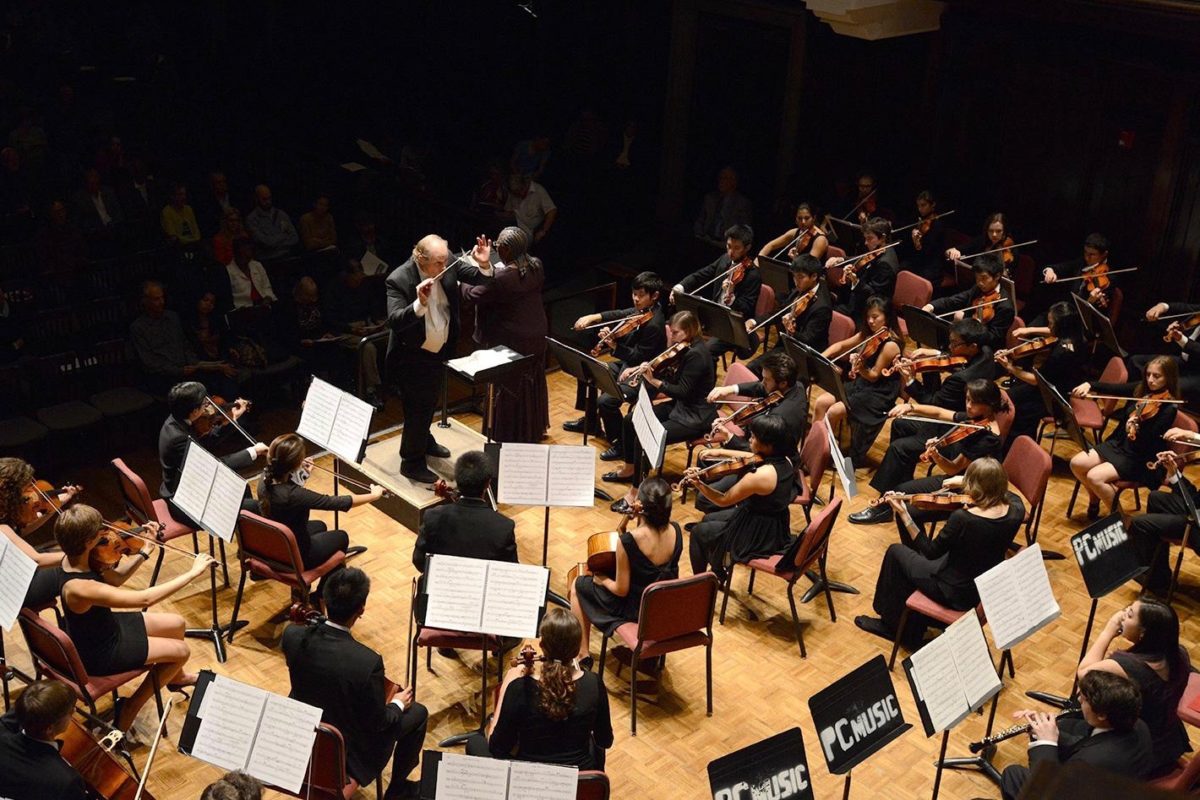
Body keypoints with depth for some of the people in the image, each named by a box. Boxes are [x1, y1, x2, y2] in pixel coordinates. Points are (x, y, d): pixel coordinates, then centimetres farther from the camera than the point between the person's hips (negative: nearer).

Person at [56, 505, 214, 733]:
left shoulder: (75, 559, -15)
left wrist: (144, 551, -14)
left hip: (102, 628, 8)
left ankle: (176, 676, 45)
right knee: (181, 651, 1)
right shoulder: (79, 587, -41)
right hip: (99, 653, -8)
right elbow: (146, 598, -41)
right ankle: (129, 709, 13)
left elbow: (115, 578, 0)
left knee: (177, 624, 17)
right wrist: (192, 573, -36)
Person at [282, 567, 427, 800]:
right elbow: (378, 722, -20)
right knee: (417, 713, 17)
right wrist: (398, 704, -1)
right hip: (348, 749, -5)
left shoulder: (292, 635, -23)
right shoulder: (368, 662, -37)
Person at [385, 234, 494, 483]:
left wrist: (483, 264, -30)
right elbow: (394, 322, -35)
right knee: (416, 408, 5)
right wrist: (419, 304, -50)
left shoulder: (447, 263, -13)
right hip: (412, 357, -7)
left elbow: (477, 277, -8)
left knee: (429, 401, 27)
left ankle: (424, 441, 51)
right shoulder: (399, 280, -28)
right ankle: (411, 461, 23)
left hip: (438, 350, 7)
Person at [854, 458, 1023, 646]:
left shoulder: (962, 518, -33)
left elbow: (930, 552, -18)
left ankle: (891, 624, 32)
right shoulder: (1016, 510, -15)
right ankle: (911, 631, 38)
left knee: (896, 552, 15)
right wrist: (966, 483, 8)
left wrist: (903, 513, -15)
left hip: (956, 594, -7)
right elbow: (1008, 494, 13)